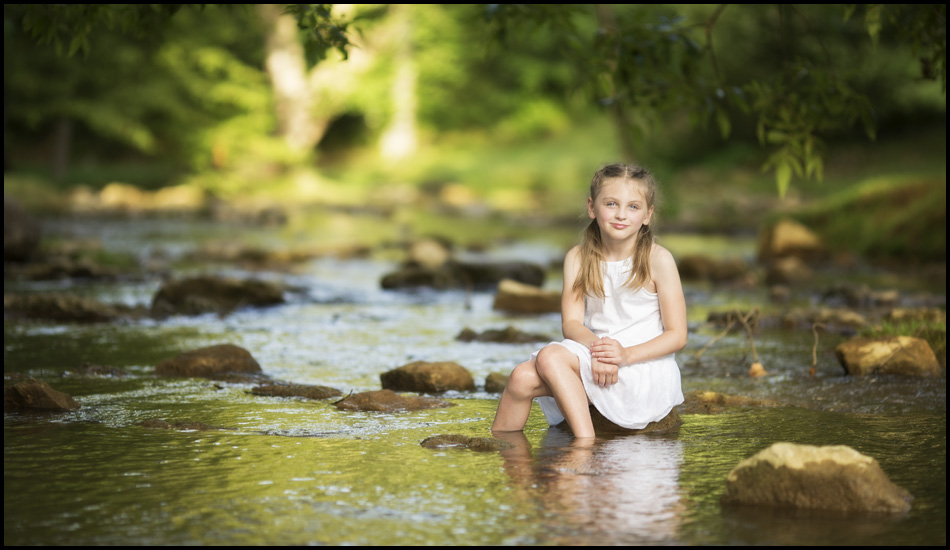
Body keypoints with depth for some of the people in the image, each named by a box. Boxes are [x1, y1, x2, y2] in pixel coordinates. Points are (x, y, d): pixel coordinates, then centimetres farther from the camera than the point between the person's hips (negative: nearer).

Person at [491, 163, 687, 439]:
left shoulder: (658, 259, -4)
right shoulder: (578, 258, 8)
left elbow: (677, 335, -5)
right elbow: (571, 323, -2)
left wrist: (626, 354, -22)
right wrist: (596, 346, -26)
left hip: (644, 366, -5)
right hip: (593, 356, 5)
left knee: (551, 356, -27)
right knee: (523, 377, -21)